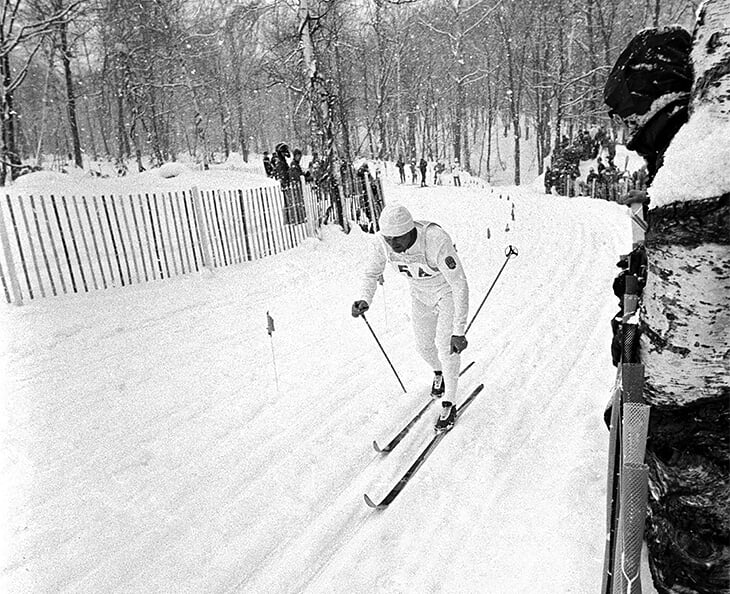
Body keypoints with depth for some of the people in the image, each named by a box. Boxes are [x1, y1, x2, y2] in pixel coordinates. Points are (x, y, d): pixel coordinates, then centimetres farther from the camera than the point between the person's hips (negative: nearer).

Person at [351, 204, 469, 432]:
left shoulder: (436, 241, -40)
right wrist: (365, 300, -31)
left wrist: (459, 331, -40)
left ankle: (449, 404, 6)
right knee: (424, 345, 11)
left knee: (445, 343, -12)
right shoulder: (383, 241, -26)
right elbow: (372, 272, -10)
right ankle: (439, 372, 45)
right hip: (420, 294, 5)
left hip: (448, 291, -4)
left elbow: (460, 286, -37)